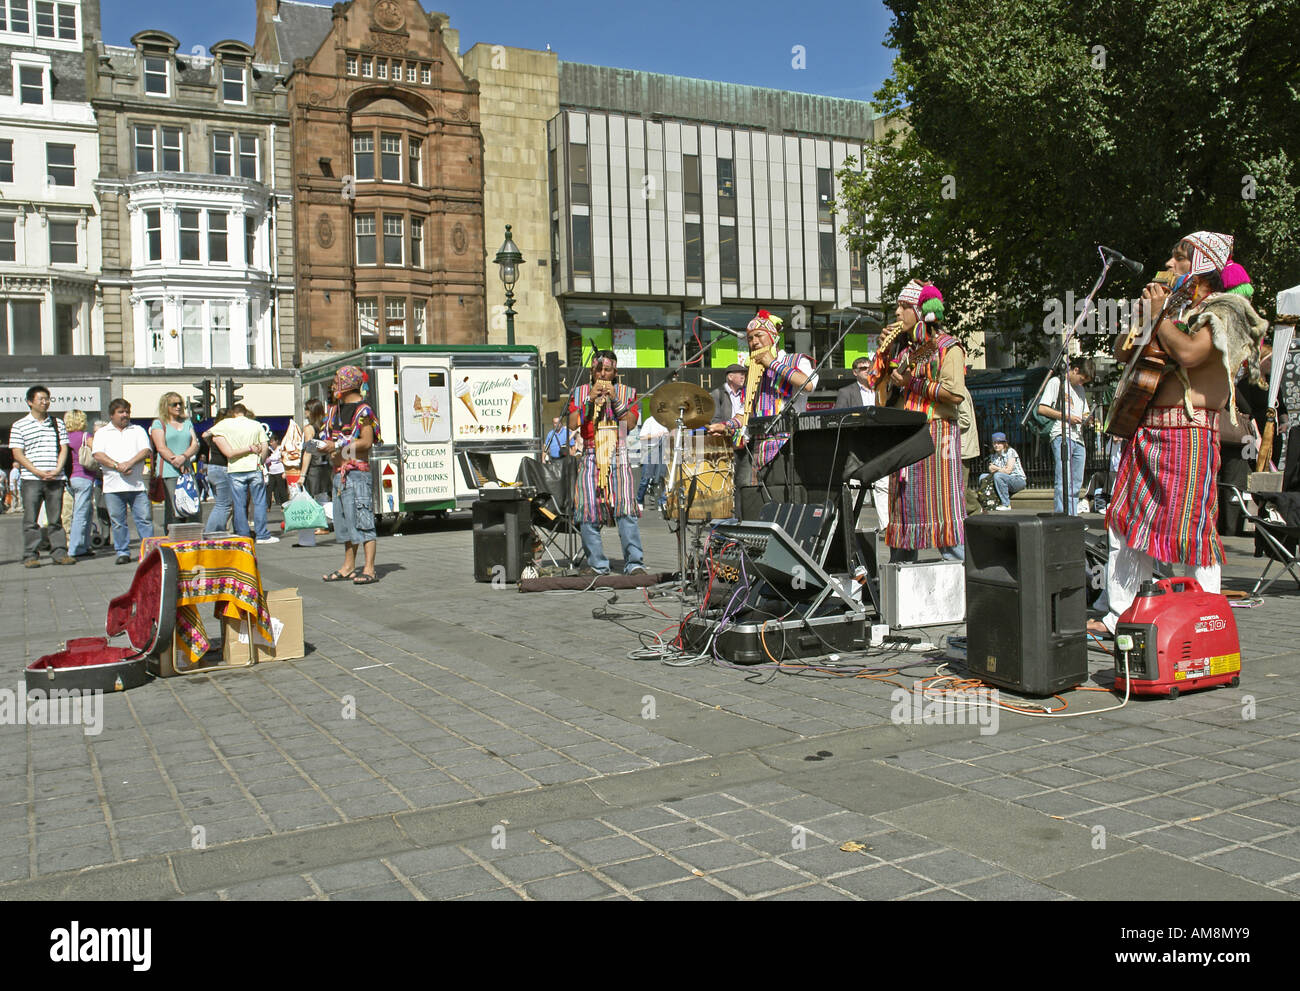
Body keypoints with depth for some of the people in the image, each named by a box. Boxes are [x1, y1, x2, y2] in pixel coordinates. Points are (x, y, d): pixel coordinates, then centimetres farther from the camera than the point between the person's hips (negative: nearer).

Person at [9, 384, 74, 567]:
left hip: (55, 479, 2)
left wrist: (57, 471, -6)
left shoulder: (57, 424, 13)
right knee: (31, 520, -2)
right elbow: (17, 453, -1)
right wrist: (37, 471, -12)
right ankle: (30, 555, 2)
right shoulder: (19, 426, 4)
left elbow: (63, 449, 10)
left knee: (56, 519, 5)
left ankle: (60, 552, 8)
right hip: (31, 479, -2)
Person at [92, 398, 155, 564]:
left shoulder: (138, 430, 15)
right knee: (118, 522, 2)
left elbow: (146, 450, 1)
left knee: (145, 518, -4)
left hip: (137, 484, 0)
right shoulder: (102, 433, 12)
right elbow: (98, 455, -1)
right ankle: (122, 552, 9)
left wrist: (130, 463, -14)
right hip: (113, 486, 0)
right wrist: (117, 466, -15)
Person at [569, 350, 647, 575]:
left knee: (625, 509, -13)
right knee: (588, 511, -4)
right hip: (590, 458, 2)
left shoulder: (627, 392, 11)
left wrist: (614, 399, -9)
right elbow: (572, 424, 0)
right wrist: (591, 400, -7)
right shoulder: (580, 393, 12)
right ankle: (597, 564, 5)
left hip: (618, 457, -1)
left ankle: (634, 563, -12)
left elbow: (631, 423, -2)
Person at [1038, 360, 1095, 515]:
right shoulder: (1057, 382, 2)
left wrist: (1087, 418, 8)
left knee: (1077, 483, 5)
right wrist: (1066, 416, -10)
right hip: (1061, 436, -8)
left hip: (1078, 439, 8)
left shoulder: (1080, 388, 25)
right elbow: (1041, 409, -7)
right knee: (1064, 482, -14)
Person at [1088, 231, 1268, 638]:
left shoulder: (1222, 311, -2)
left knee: (1189, 529, -9)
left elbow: (1189, 353, -21)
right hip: (1144, 431, 8)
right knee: (1126, 526, 7)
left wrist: (1159, 316, -9)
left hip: (1188, 432, -8)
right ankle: (1118, 616, 14)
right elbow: (1122, 352, 23)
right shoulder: (1174, 309, 21)